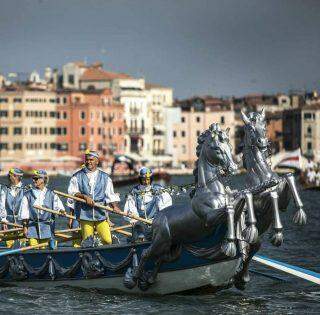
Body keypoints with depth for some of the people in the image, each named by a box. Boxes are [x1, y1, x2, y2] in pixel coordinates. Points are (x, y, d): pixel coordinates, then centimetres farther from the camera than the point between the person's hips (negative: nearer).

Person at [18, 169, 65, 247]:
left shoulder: (51, 195, 6)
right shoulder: (28, 195, 8)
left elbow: (58, 206, -3)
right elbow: (24, 213, 8)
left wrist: (61, 210, -25)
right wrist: (25, 226, 2)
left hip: (47, 227, -1)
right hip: (32, 227, 1)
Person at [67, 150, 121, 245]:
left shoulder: (105, 177, 13)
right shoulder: (77, 176, 10)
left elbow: (110, 194, 10)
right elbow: (72, 192, 1)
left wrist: (114, 205, -8)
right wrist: (84, 196, -14)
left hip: (101, 214, 1)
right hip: (85, 215, -1)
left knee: (107, 240, -9)